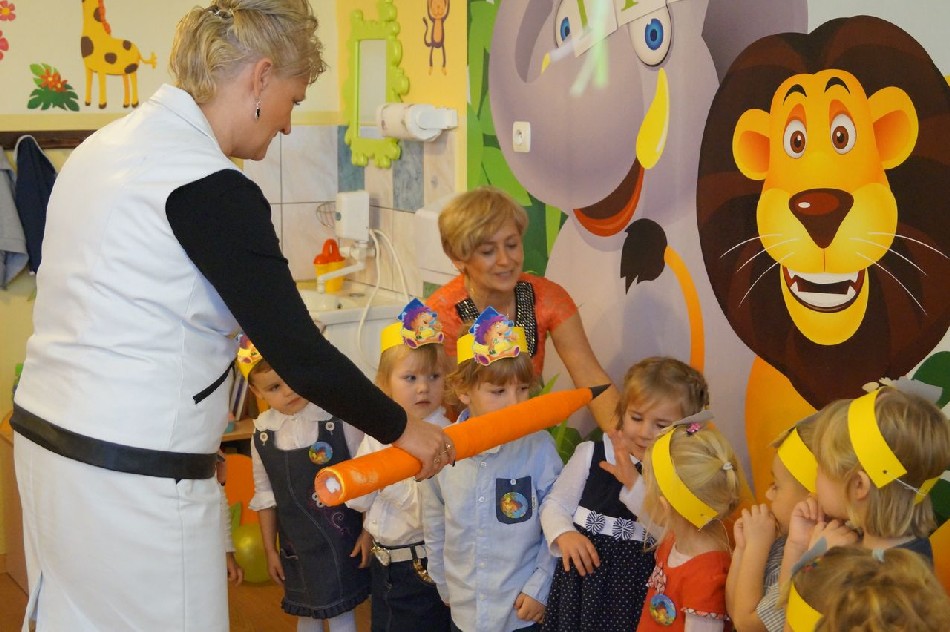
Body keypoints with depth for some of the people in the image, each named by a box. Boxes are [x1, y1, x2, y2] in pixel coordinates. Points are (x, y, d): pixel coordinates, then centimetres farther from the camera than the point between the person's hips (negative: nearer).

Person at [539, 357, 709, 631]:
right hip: (581, 575, 2)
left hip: (636, 585, -2)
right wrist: (564, 534, -15)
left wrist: (635, 483, -26)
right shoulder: (591, 454, 0)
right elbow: (555, 504, 5)